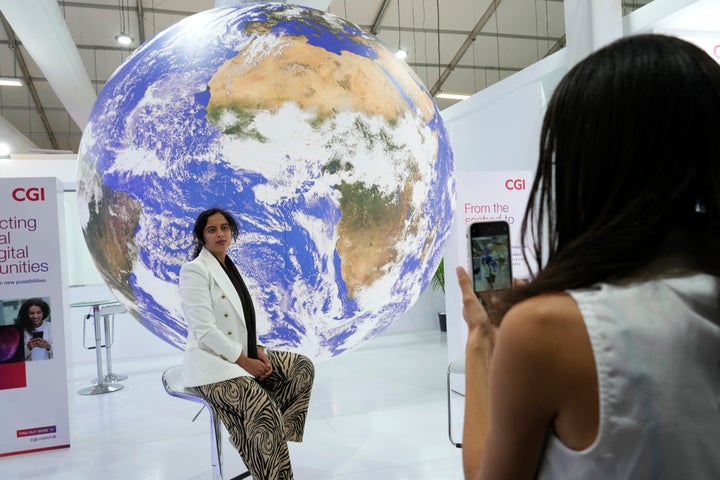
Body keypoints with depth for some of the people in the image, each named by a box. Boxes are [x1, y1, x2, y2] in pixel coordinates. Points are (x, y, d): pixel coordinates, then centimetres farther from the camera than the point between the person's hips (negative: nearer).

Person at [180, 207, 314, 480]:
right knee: (264, 412, -28)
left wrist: (257, 351, 0)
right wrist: (245, 362, -19)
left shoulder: (229, 268, 13)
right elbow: (205, 331, -21)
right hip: (212, 362, -9)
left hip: (240, 355, 9)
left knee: (302, 367, -1)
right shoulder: (194, 270, -13)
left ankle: (275, 431, 5)